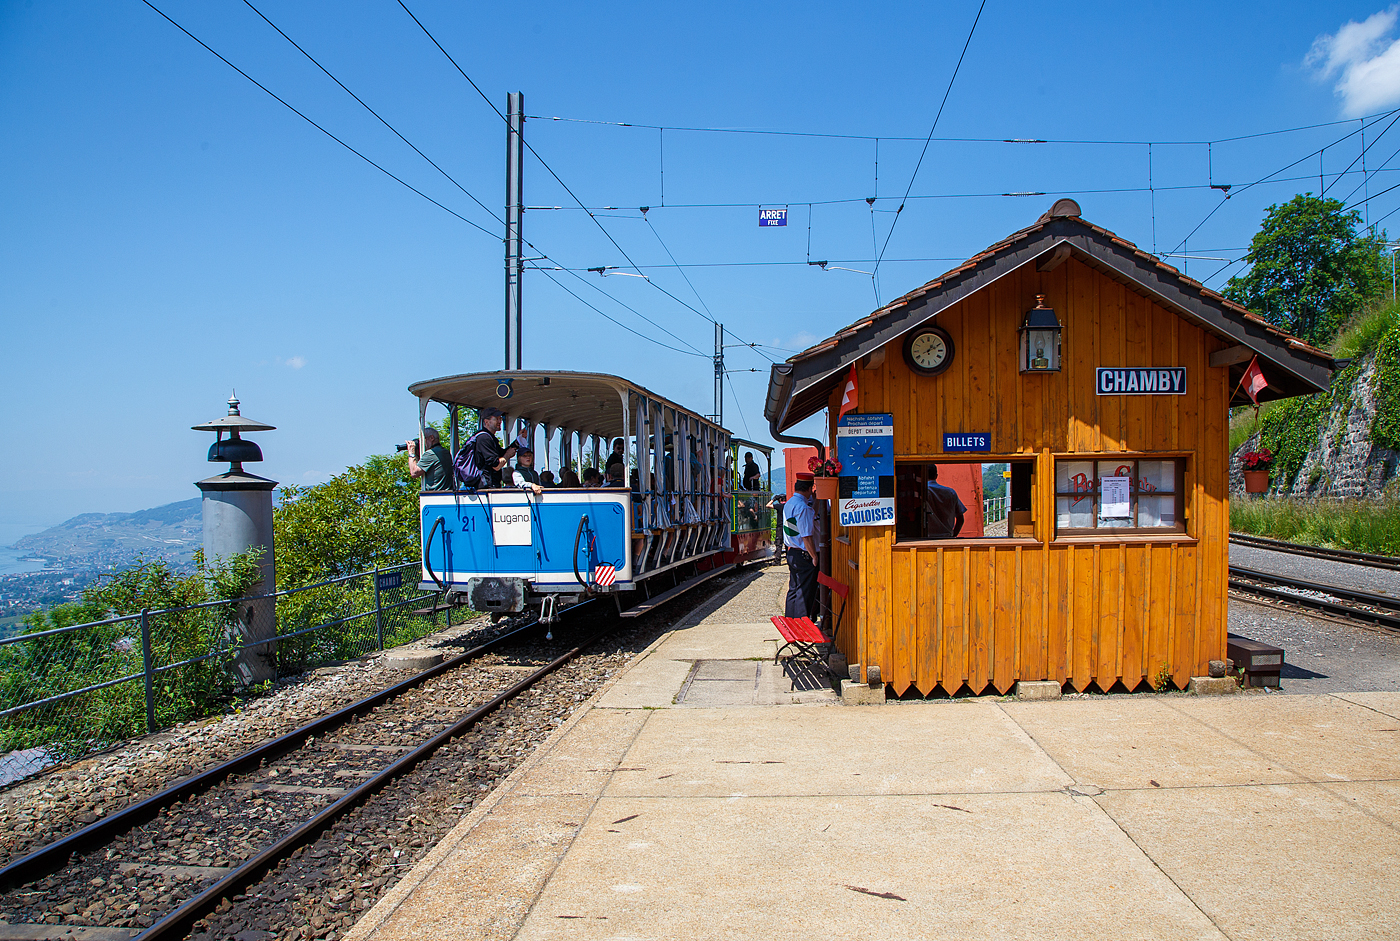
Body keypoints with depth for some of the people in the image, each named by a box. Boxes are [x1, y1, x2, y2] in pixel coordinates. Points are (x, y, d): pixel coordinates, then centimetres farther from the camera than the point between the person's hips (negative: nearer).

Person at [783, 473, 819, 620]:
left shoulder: (788, 504, 11)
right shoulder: (803, 507, -19)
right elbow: (806, 536, -20)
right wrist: (814, 557, -15)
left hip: (791, 552, 10)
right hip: (803, 555, -10)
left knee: (794, 589, 16)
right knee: (805, 591, -2)